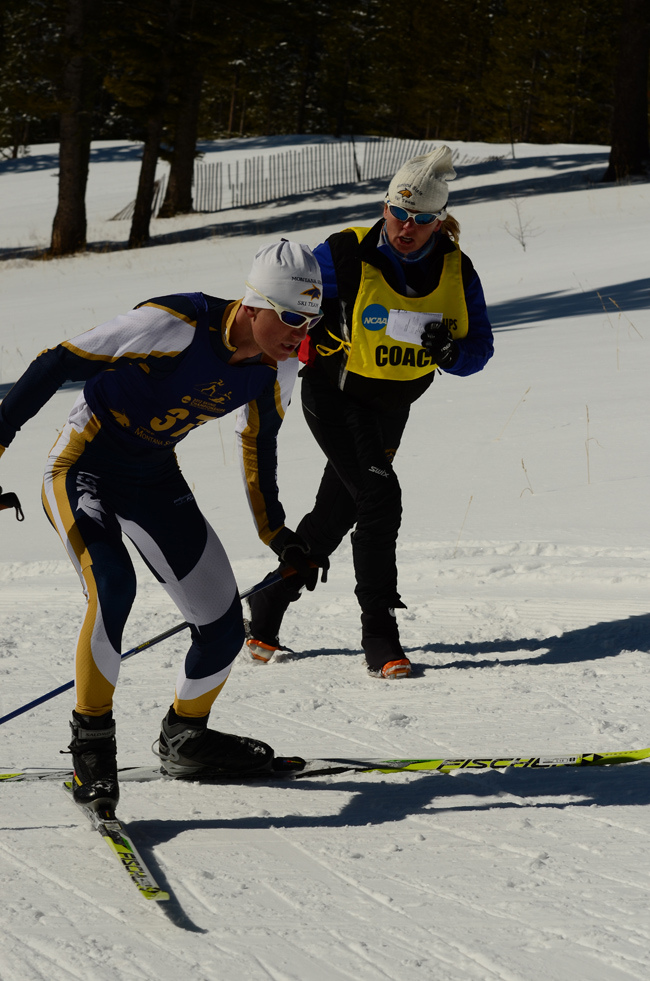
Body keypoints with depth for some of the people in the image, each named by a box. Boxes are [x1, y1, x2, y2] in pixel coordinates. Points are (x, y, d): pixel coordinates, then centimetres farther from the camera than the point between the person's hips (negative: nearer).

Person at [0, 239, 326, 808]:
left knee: (224, 629, 2)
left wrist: (276, 532, 19)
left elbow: (260, 444, 13)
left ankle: (184, 738, 29)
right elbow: (56, 364, -22)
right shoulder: (175, 324, -29)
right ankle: (91, 741, -16)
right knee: (113, 585, -33)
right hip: (82, 471, -6)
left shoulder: (278, 366, -8)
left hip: (155, 483, 7)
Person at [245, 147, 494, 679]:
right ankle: (380, 637, -12)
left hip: (393, 405, 5)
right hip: (337, 395, -5)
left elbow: (479, 347, -4)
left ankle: (264, 617, 28)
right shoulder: (346, 256, -19)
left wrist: (448, 350, -23)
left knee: (336, 512, 11)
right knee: (379, 499, -19)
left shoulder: (456, 270, -7)